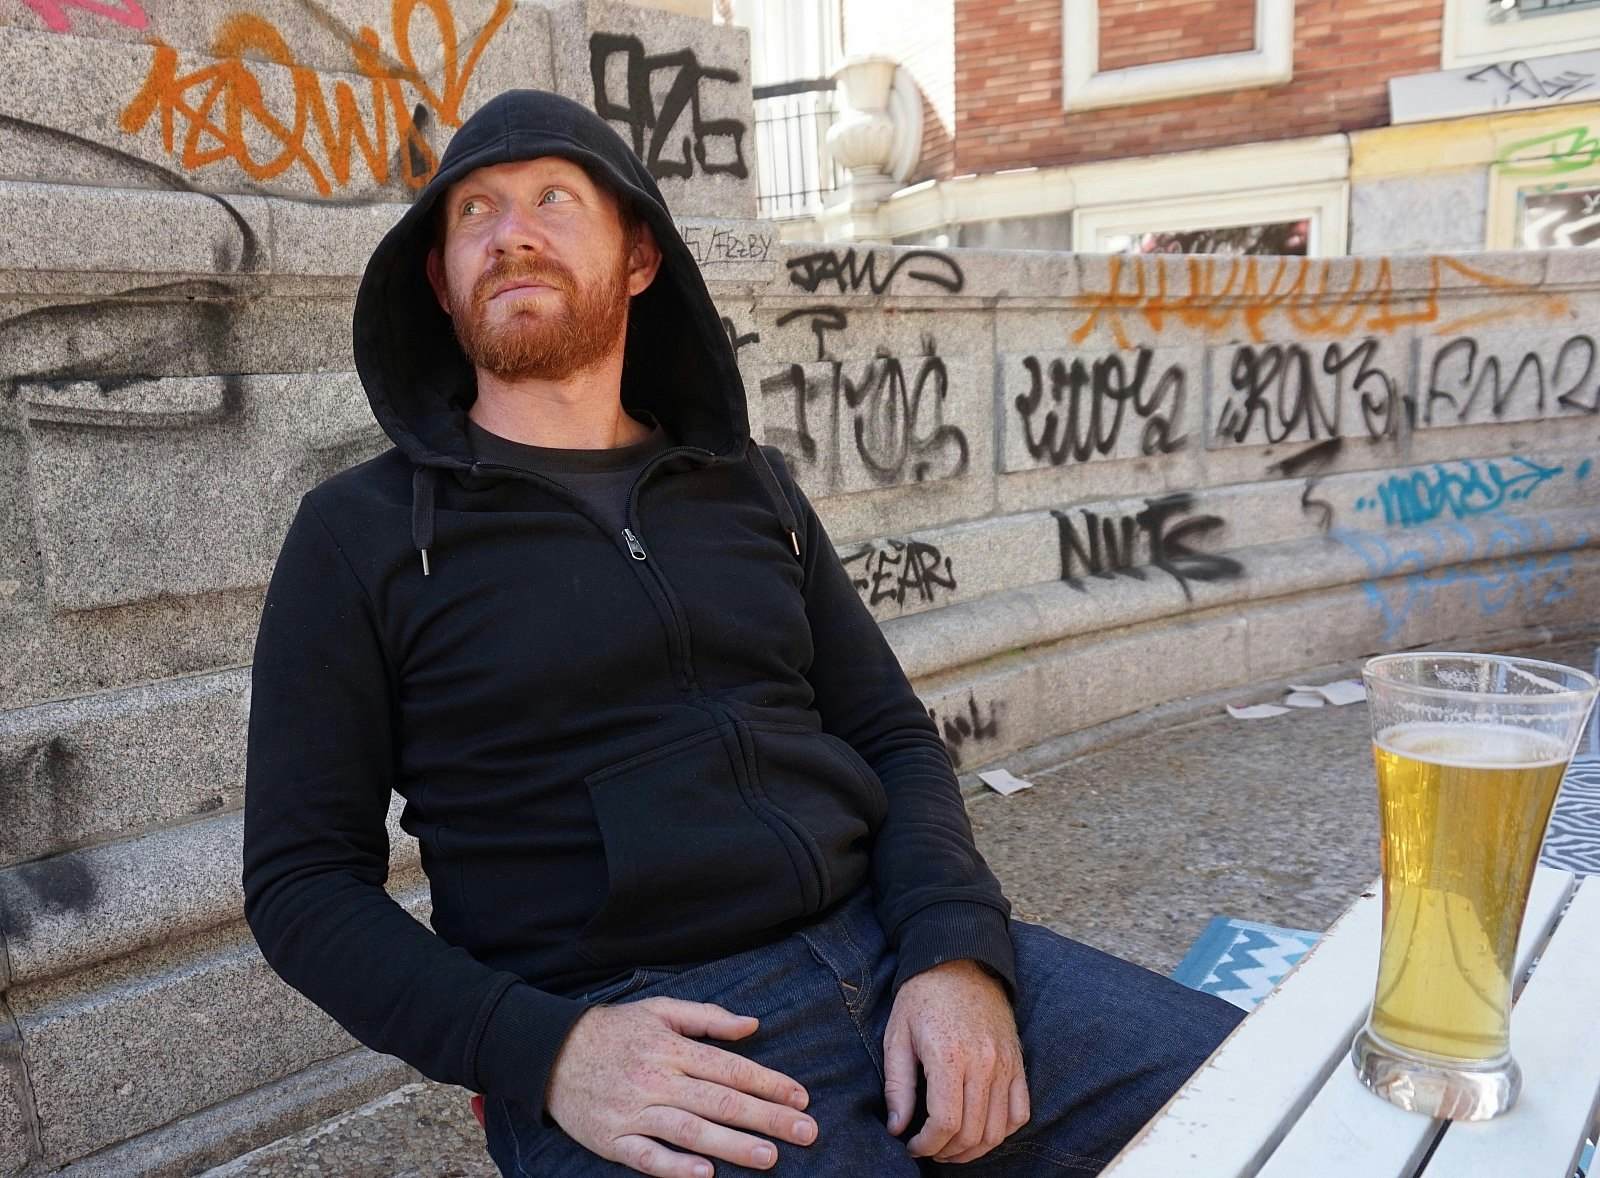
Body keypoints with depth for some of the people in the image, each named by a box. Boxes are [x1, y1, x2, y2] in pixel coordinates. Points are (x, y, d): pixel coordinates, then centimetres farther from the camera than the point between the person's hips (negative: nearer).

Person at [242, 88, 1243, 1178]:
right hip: (624, 1034, -2)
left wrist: (960, 952, -8)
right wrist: (542, 1049, -16)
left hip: (897, 953, 3)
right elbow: (303, 879, -1)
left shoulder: (751, 486, 12)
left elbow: (896, 739, 11)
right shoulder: (360, 534, 2)